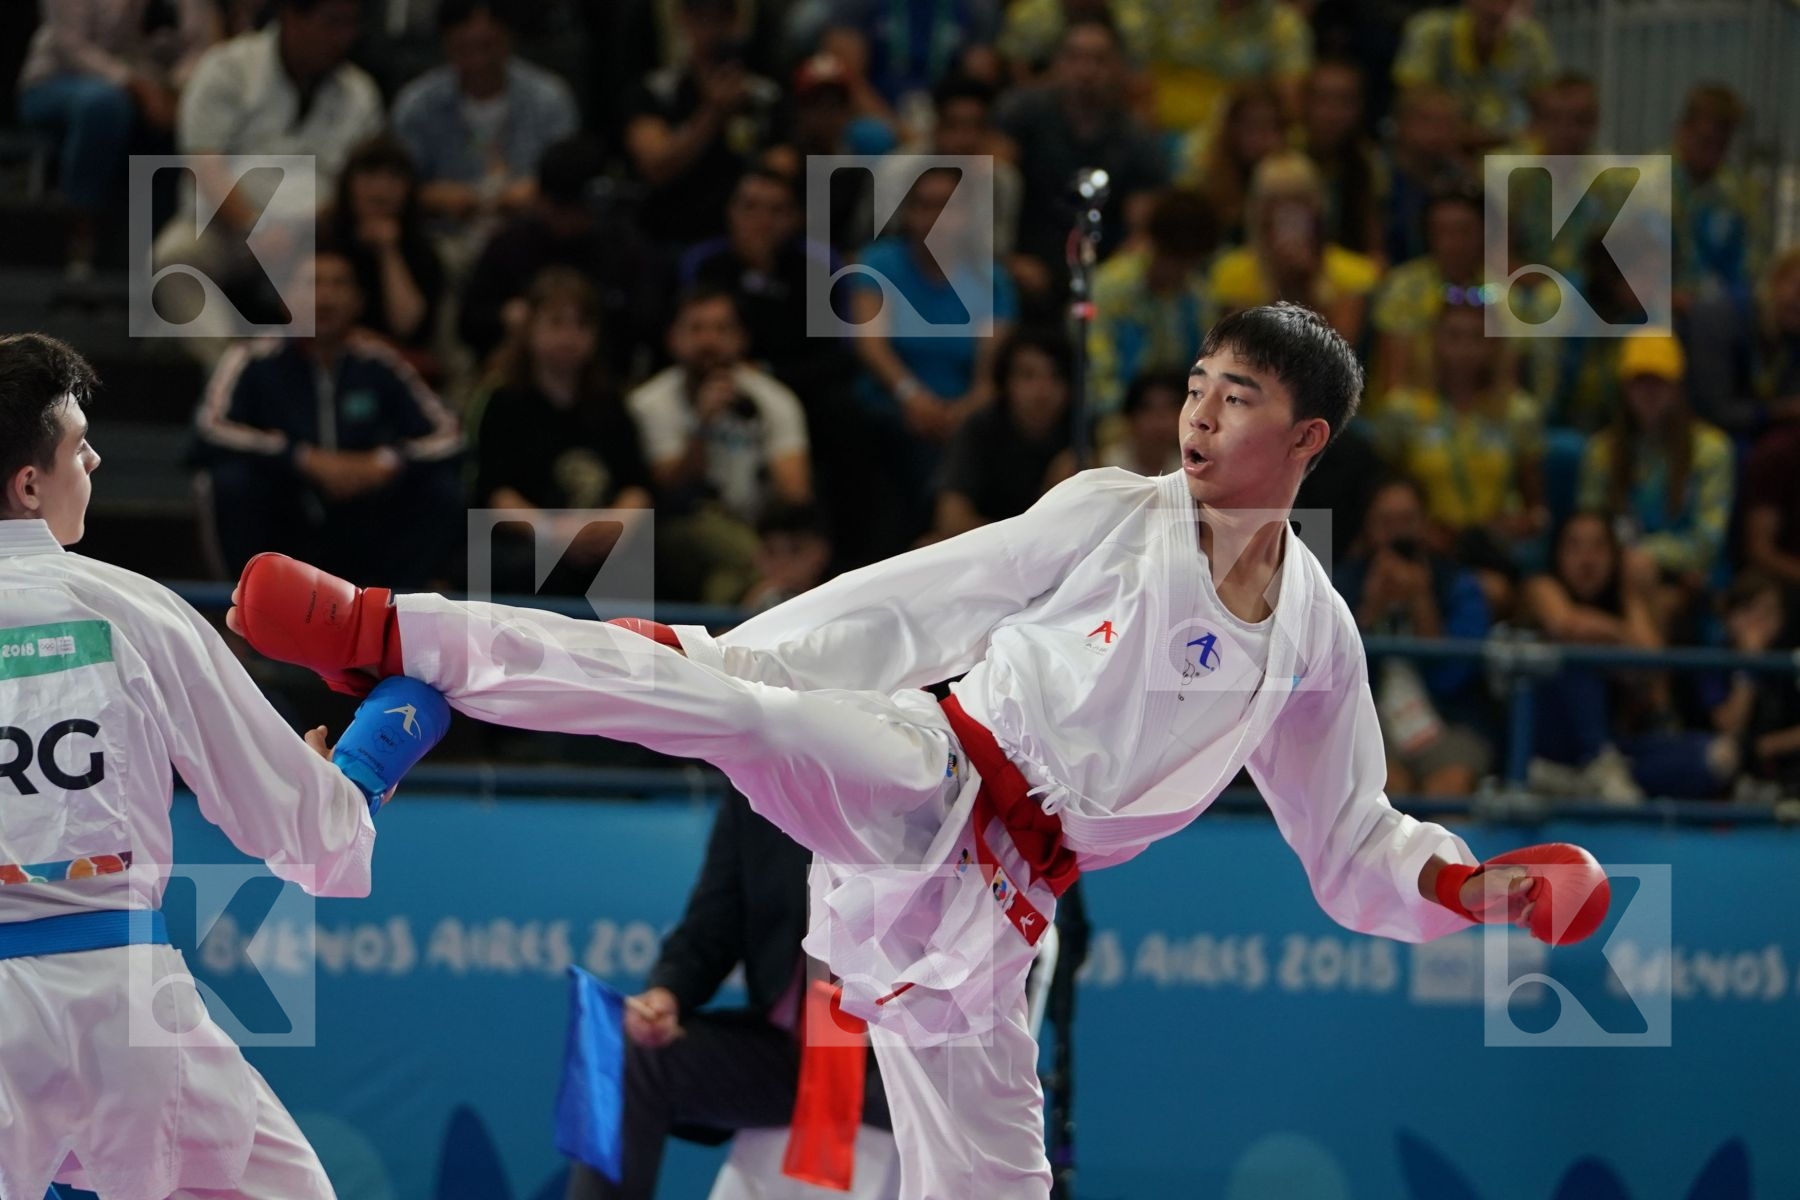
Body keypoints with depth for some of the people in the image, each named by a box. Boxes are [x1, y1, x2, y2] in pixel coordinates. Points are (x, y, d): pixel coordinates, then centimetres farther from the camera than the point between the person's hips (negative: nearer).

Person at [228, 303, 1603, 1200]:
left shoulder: (1316, 641, 10)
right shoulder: (1112, 519, 1)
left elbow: (1357, 849, 17)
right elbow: (911, 607, 0)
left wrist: (1472, 888, -2)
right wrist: (713, 657, -4)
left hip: (993, 903, 3)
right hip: (917, 783, -3)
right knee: (729, 704, -32)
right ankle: (380, 631, -34)